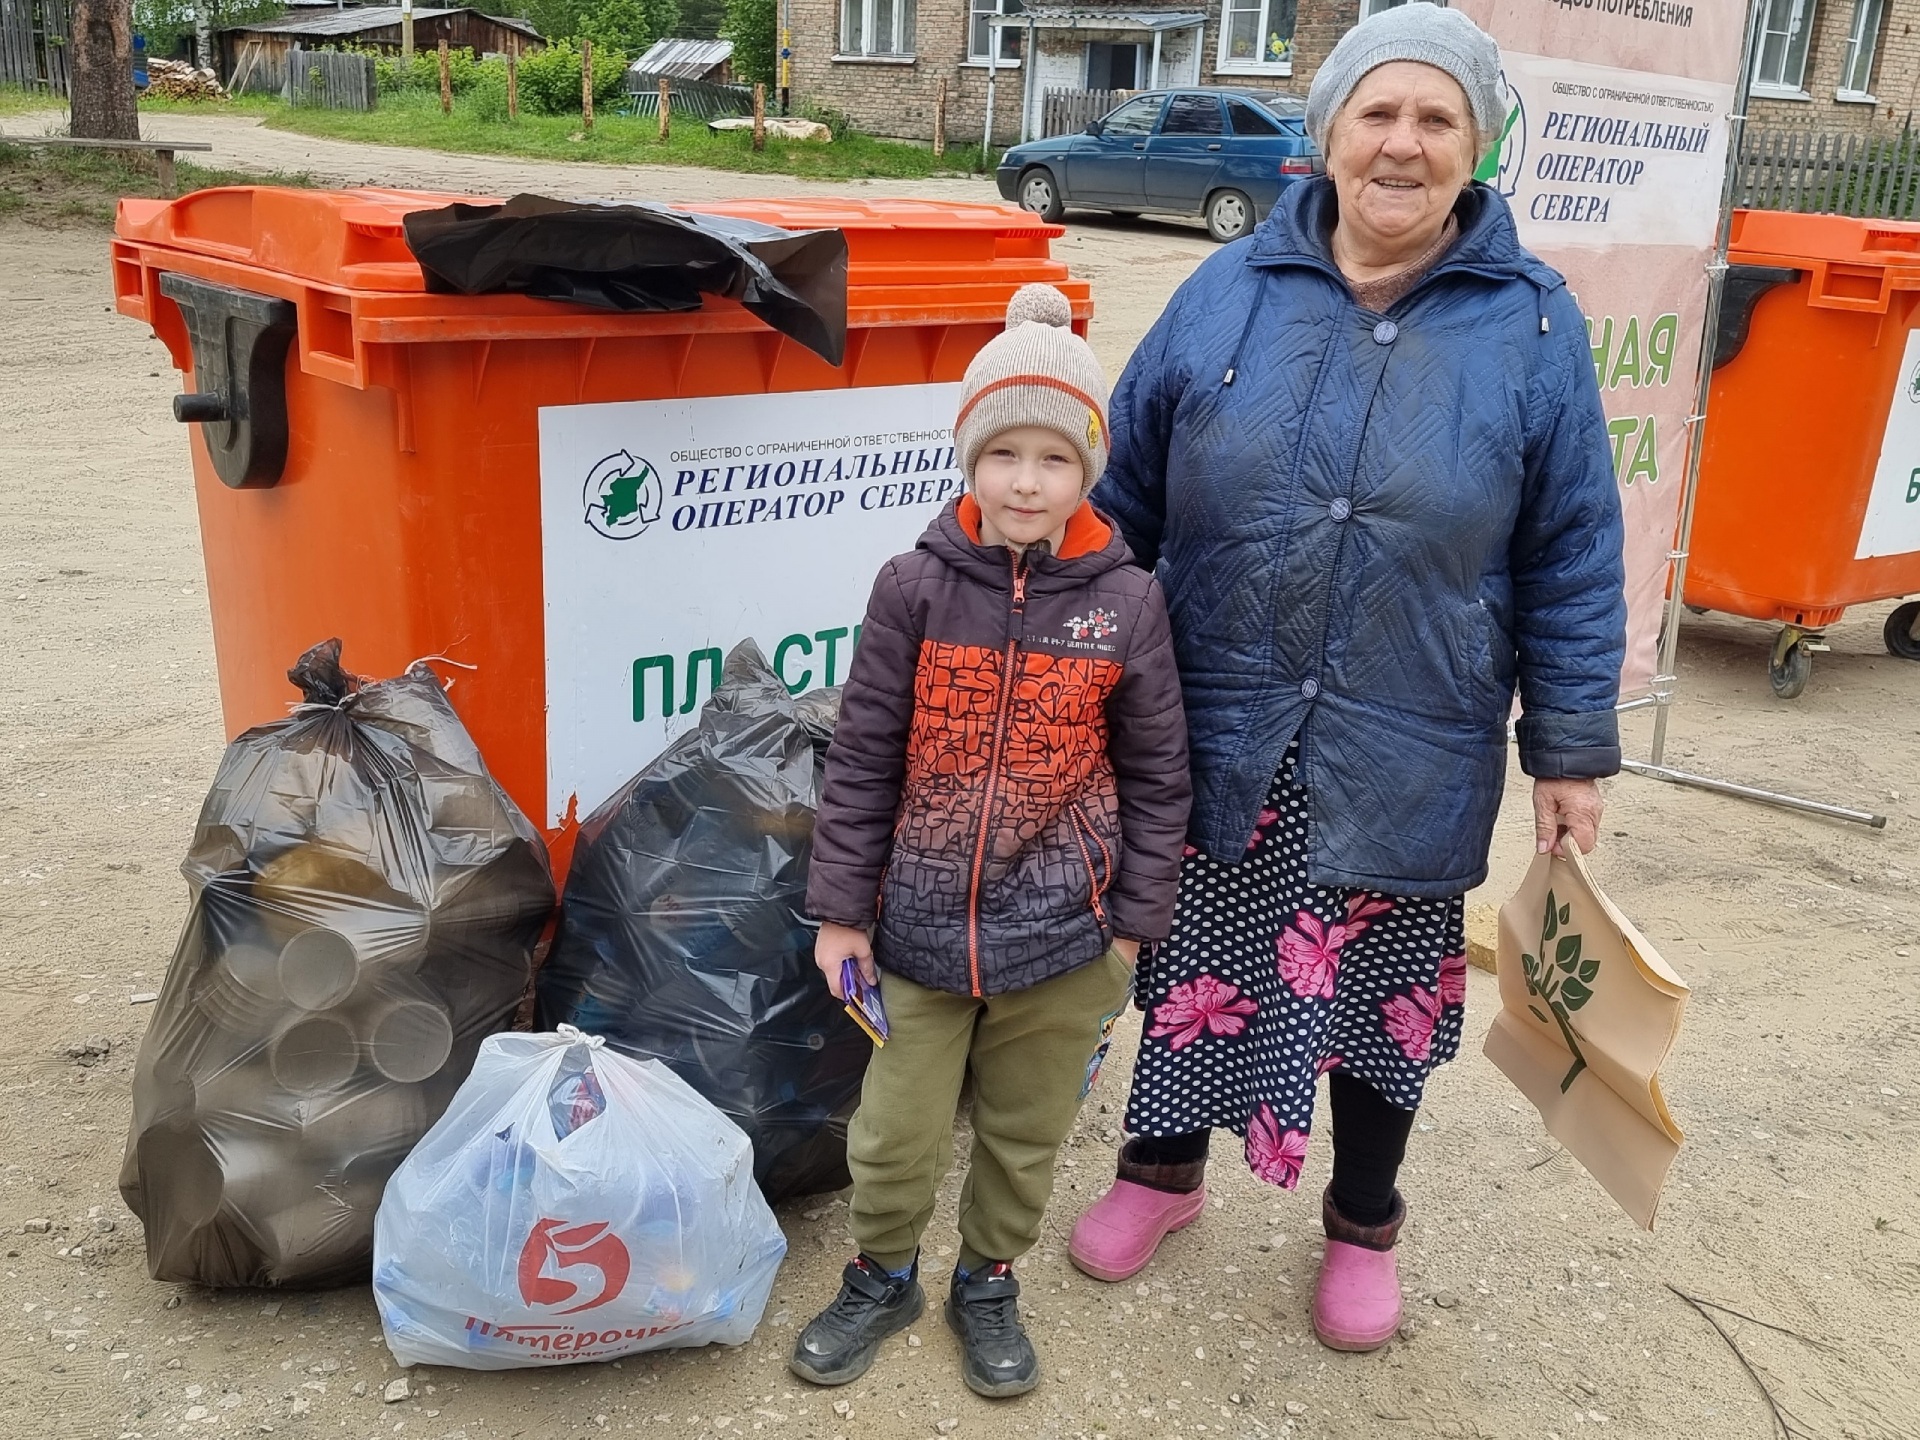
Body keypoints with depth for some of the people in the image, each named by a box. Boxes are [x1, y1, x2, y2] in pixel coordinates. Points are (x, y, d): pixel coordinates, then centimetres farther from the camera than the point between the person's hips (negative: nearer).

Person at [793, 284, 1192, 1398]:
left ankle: (990, 1284, 43)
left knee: (1026, 1136, 18)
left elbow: (1155, 779, 0)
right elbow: (863, 762, -3)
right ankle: (883, 1278, 40)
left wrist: (1133, 926, 1)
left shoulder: (1127, 604, -7)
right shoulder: (917, 589, -8)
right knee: (896, 1131, 12)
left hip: (1063, 933, 0)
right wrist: (842, 909, -1)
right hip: (923, 927, 0)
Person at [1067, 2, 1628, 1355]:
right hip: (1217, 739, 1)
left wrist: (1572, 752, -1)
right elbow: (1126, 495, 5)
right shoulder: (1229, 291, -2)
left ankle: (1365, 1222, 41)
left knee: (1384, 990, 15)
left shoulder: (1532, 323, -5)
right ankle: (1165, 1169, 43)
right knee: (1196, 967, 16)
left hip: (1408, 762, -1)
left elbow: (1572, 562, -1)